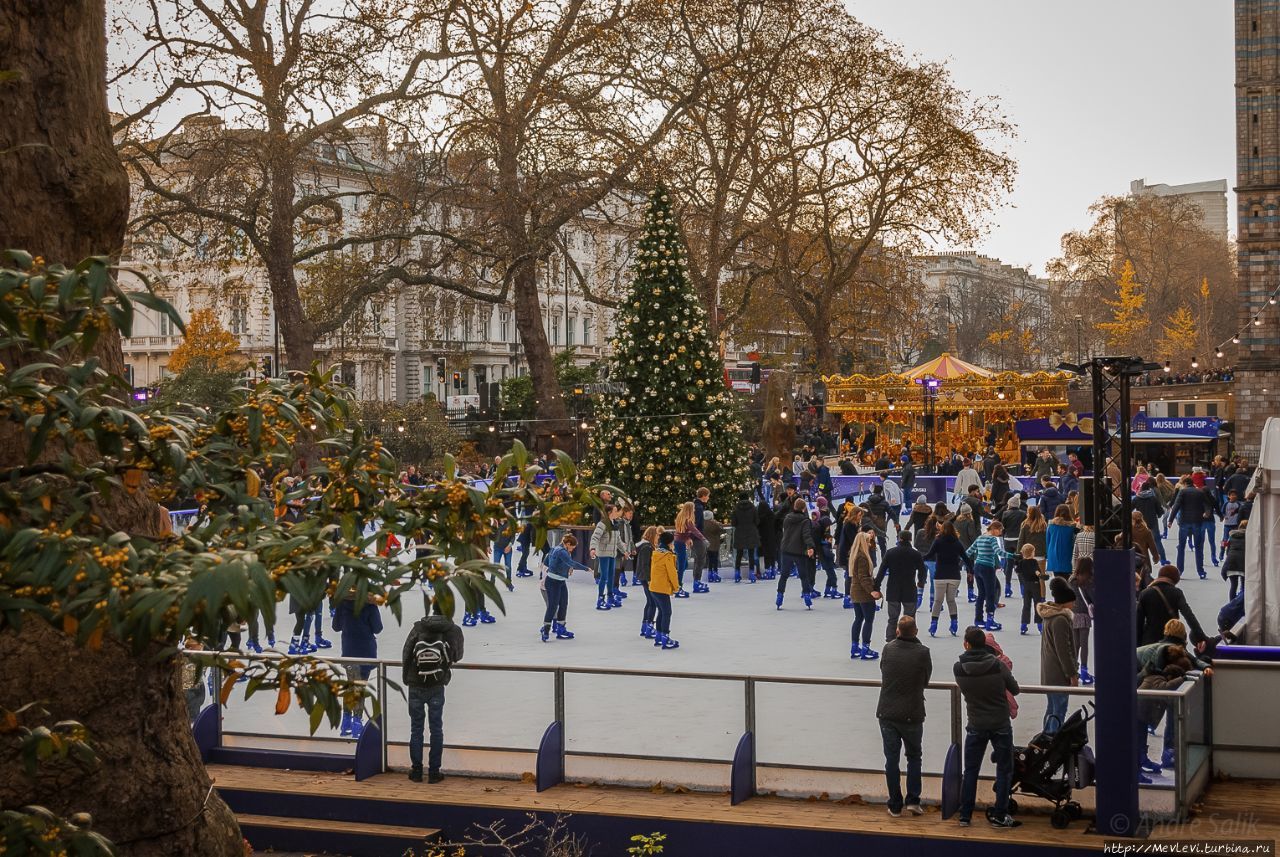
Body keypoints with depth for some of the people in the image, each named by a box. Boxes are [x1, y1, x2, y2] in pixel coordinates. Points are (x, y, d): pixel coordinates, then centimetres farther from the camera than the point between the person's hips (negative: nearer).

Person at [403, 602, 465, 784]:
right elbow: (457, 656, 8)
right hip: (437, 687, 0)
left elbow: (405, 655, -2)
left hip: (415, 687, 0)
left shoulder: (418, 627, -4)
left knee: (416, 728, 10)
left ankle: (416, 771, 13)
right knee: (436, 729, 8)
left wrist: (407, 679, 11)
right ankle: (434, 772, 9)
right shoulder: (454, 630, -5)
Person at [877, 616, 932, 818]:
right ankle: (913, 800, 10)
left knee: (891, 759, 8)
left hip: (887, 713, 2)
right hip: (912, 714, -2)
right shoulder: (922, 652, -12)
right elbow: (926, 681, 2)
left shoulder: (888, 649, -5)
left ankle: (895, 805, 11)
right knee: (914, 757, 16)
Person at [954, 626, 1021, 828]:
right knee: (1004, 770, 11)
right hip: (1001, 726, -2)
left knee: (970, 771, 13)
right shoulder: (998, 666, -16)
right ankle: (999, 815, 11)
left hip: (976, 726, 2)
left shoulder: (958, 668, -12)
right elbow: (1014, 690, -2)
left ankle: (965, 815, 15)